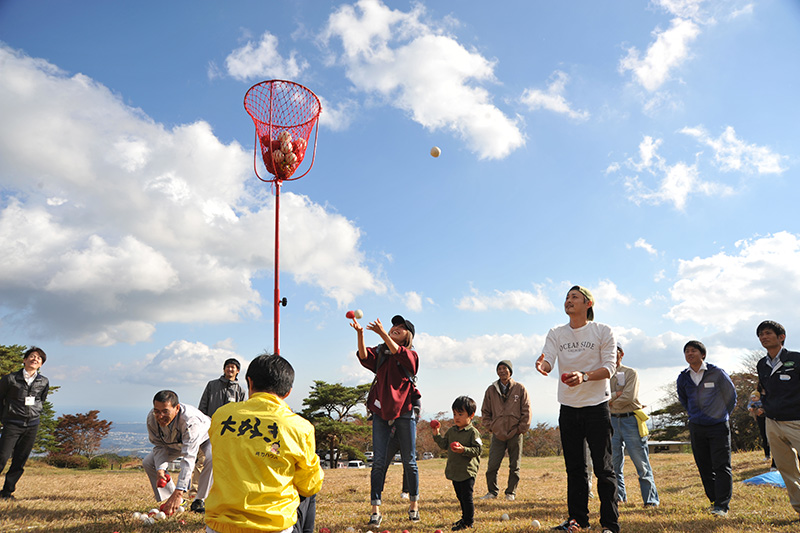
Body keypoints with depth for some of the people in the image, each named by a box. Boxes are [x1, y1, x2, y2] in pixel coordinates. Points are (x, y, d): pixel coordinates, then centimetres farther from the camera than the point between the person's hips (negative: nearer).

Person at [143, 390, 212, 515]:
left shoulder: (190, 420, -46)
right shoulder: (152, 418, -29)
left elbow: (189, 458, -51)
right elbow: (159, 446, -15)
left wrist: (178, 492, -57)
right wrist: (160, 469, -34)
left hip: (204, 437, -5)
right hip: (175, 444, 5)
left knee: (213, 459, -35)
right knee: (147, 462, -9)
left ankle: (199, 500, -16)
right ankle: (173, 502, 1)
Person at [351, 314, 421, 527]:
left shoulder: (411, 356, 0)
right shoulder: (380, 352, 6)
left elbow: (399, 354, -24)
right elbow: (365, 357, -16)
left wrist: (382, 334, -35)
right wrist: (359, 334, -32)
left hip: (404, 412, -1)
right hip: (381, 412, 2)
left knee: (409, 461, 8)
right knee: (378, 461, -2)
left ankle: (414, 504, 25)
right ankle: (375, 510, 3)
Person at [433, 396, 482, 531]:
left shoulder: (473, 432, -12)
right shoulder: (451, 431, 8)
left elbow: (478, 449, -17)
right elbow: (444, 445, 13)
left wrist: (464, 450, -29)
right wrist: (436, 435, 0)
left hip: (468, 471, -7)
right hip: (454, 471, 7)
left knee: (467, 497, -1)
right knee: (460, 497, 18)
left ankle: (468, 522, 11)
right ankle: (465, 518, 33)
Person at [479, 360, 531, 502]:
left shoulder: (520, 389, 1)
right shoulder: (491, 390, 6)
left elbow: (526, 411, 3)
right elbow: (485, 412, 13)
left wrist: (522, 429, -2)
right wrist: (491, 427, 3)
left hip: (515, 434, -1)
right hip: (498, 435, 1)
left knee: (514, 466, 7)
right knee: (492, 466, -3)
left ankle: (511, 492, 22)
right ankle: (492, 492, 12)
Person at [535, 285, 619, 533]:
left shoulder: (603, 331, -3)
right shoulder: (556, 333, 6)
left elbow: (609, 367, -10)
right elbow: (547, 359, -8)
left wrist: (584, 376, -28)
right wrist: (541, 364, -33)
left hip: (597, 406, -3)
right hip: (568, 408, 4)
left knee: (603, 468, -1)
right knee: (574, 467, 11)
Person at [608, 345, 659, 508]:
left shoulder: (630, 373, -1)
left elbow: (629, 397, -13)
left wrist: (611, 402, -3)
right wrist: (615, 394, -13)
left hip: (630, 419, -5)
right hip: (612, 421, 5)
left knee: (641, 462, -5)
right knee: (614, 463, 8)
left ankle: (651, 499, 1)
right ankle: (619, 497, 19)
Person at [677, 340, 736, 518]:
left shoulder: (717, 373, -6)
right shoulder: (683, 378, 4)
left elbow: (731, 395, 5)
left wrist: (723, 415, 9)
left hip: (718, 426, -4)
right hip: (696, 428, 4)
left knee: (721, 466, -6)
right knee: (704, 467, 8)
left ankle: (722, 505, -4)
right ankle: (714, 500, 19)